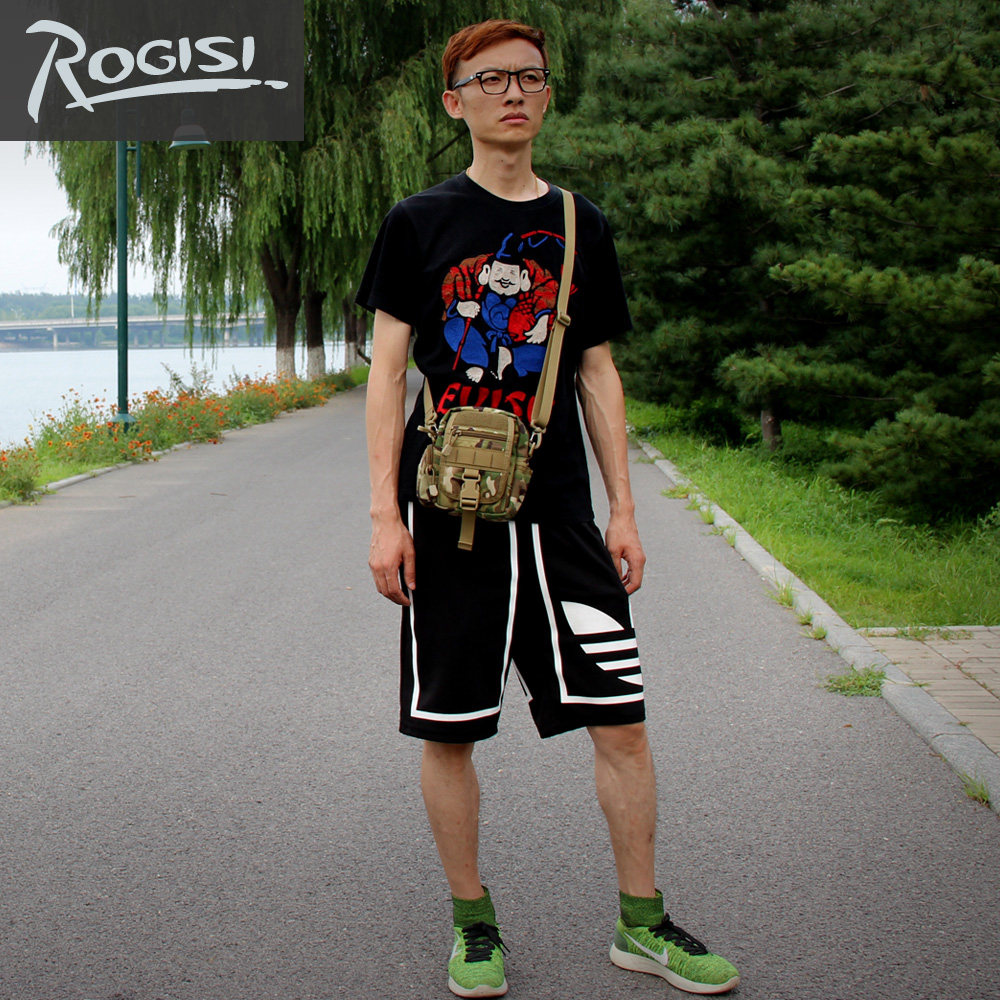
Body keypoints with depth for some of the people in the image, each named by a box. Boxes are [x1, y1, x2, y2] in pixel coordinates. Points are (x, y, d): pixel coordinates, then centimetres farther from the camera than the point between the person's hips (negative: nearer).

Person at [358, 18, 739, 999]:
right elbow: (387, 372, 1)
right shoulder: (418, 222, 3)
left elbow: (598, 376, 13)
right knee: (448, 728, 3)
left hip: (558, 510, 2)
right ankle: (473, 921, 20)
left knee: (621, 716, 0)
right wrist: (384, 515, -6)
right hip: (449, 511, -2)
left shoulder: (581, 227, 11)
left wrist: (622, 507, 8)